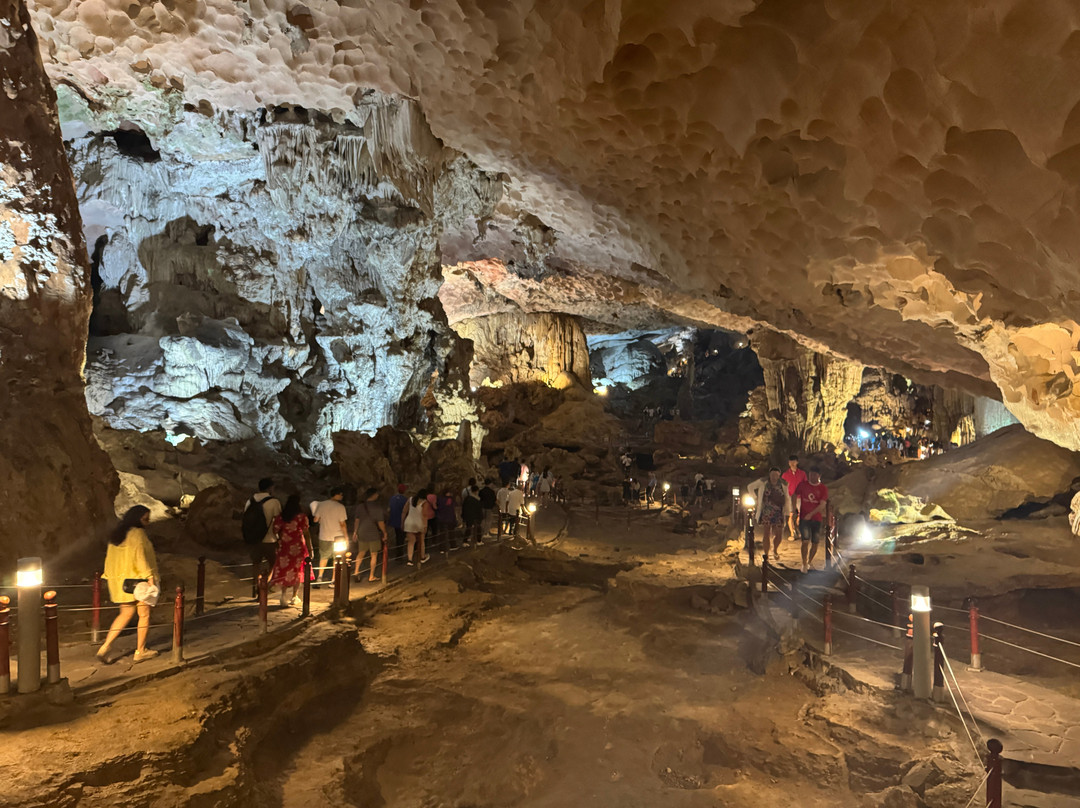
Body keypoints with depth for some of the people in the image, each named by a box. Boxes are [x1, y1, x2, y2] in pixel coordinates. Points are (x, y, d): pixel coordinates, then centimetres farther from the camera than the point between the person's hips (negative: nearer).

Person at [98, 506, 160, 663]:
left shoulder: (116, 534, 12)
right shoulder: (138, 533, -13)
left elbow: (110, 558, 15)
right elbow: (140, 557, -20)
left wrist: (109, 578, 20)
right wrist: (150, 576, -20)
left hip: (119, 581, 8)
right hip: (136, 580, -8)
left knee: (126, 614, 18)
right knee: (144, 615, 5)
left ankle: (105, 647, 8)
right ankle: (140, 651, 11)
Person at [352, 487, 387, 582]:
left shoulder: (360, 506, 0)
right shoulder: (377, 508, -14)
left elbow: (357, 520, 6)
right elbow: (381, 523, -11)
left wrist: (355, 532, 16)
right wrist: (384, 533, 2)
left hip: (362, 534, 5)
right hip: (373, 534, -4)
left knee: (361, 553, 18)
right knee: (374, 555, 8)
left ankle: (356, 571, 6)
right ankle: (371, 576, 12)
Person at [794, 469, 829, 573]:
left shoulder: (823, 489, -1)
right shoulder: (802, 485, 3)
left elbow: (822, 505, -8)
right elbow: (797, 498, 10)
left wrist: (811, 514, -16)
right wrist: (796, 511, 2)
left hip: (817, 519, 1)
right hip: (804, 518, -1)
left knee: (815, 543, 5)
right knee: (805, 541, -12)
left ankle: (809, 562, 26)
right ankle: (804, 564, -5)